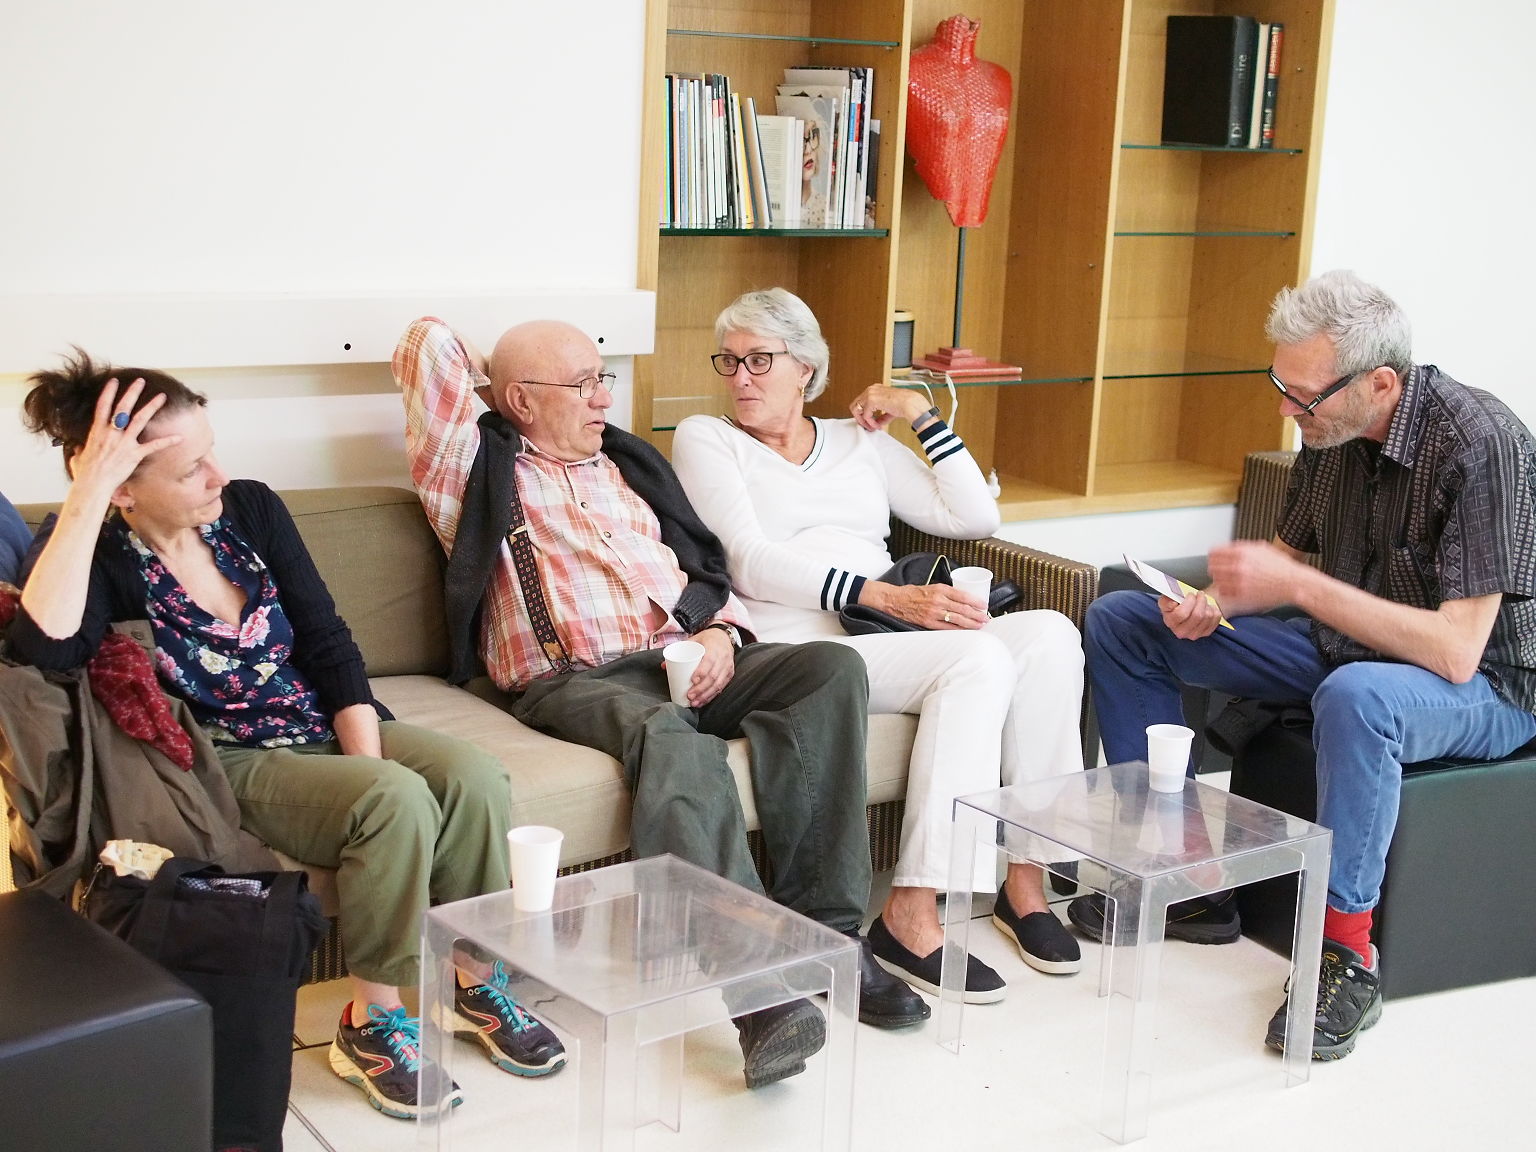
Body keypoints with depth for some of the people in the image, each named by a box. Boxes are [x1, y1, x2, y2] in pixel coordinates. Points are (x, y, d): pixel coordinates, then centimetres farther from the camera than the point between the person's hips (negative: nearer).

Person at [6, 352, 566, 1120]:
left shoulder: (250, 509, 0)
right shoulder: (101, 553, -13)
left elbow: (328, 644, 1)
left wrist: (369, 764, -11)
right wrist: (86, 492, -35)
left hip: (324, 726, 5)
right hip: (231, 765, -5)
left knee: (473, 777, -22)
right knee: (397, 800, -31)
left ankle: (478, 980, -3)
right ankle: (372, 1023, -13)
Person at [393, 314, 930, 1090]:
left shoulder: (626, 462, 27)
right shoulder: (480, 472, 10)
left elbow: (703, 569, 25)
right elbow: (428, 344, 1)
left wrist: (719, 632, 3)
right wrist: (485, 384, 21)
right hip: (574, 678, -6)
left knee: (831, 669, -21)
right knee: (674, 740, -38)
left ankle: (824, 928, -24)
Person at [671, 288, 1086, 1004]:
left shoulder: (859, 441, 23)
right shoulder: (705, 439, 11)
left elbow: (975, 519, 17)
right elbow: (751, 564, -6)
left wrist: (923, 415, 12)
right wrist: (882, 595, -16)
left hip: (896, 631, 5)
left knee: (1048, 634, -23)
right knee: (979, 658, -31)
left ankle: (1023, 872, -19)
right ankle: (912, 917, -31)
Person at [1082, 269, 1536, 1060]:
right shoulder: (1333, 429, -5)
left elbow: (1456, 651, -32)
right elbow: (1292, 554, 11)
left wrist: (1298, 587, -31)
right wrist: (1217, 603, -10)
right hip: (1348, 651, 8)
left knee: (1355, 695, -44)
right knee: (1120, 622, 3)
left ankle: (1346, 954, -26)